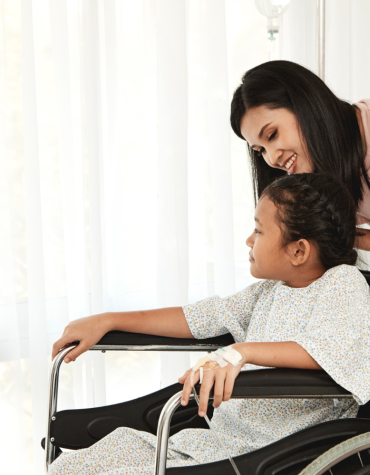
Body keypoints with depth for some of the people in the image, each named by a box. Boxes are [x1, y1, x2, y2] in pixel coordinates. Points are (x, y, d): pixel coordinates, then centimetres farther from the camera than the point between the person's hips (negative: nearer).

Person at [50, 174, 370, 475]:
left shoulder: (344, 283, -10)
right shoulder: (269, 292, 15)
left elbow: (326, 350, -29)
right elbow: (196, 318, 21)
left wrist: (243, 352, -41)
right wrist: (107, 322, 18)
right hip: (218, 439, 8)